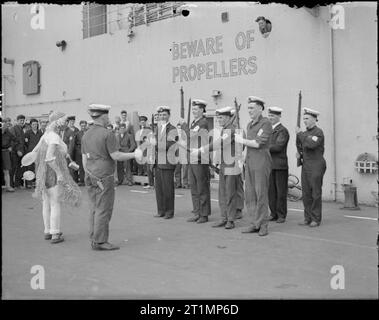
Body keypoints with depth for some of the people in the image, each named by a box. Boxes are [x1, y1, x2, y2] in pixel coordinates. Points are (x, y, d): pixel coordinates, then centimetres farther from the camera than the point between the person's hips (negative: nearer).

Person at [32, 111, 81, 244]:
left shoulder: (46, 135, 10)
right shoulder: (54, 137, -19)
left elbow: (34, 152, 15)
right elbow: (49, 157, -28)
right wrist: (59, 173, -25)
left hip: (44, 173, 9)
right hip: (54, 173, -9)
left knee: (46, 203, 15)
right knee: (56, 204, -2)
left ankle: (48, 231, 24)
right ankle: (55, 235, 1)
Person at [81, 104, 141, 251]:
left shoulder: (86, 135, 10)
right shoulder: (108, 134, -13)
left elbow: (84, 158, 13)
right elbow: (116, 156, -16)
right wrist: (134, 154, -4)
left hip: (91, 176, 8)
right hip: (104, 177, -8)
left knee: (94, 209, 10)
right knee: (103, 209, -4)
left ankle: (94, 239, 13)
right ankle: (100, 241, -2)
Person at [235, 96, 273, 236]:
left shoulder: (266, 123, -8)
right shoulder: (249, 124, 18)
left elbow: (258, 143, -17)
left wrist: (241, 140, -5)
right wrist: (244, 160, 16)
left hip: (262, 162, -8)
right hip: (249, 162, 8)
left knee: (261, 194, -4)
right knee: (249, 194, 6)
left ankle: (263, 225, 4)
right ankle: (255, 223, 13)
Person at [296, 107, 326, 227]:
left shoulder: (318, 132, -10)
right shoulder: (306, 133, 14)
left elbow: (311, 144, -27)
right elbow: (300, 147, 24)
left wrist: (300, 134, -17)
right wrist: (299, 155, 2)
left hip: (316, 166, -7)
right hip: (305, 166, 7)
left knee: (316, 194, -2)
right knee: (306, 194, 7)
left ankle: (316, 219, 6)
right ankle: (308, 218, 13)